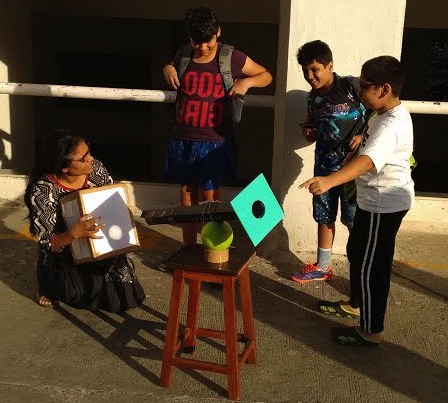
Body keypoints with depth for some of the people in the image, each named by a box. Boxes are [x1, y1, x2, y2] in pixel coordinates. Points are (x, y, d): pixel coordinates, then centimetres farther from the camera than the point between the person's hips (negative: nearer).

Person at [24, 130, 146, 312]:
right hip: (63, 255, -4)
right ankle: (52, 285, 9)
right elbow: (47, 243, -24)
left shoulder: (96, 168, -14)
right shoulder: (43, 191, -26)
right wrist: (74, 234, -44)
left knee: (125, 297, -8)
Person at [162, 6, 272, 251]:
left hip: (215, 141, -4)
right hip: (182, 139, 4)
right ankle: (188, 248, 24)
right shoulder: (183, 56, 2)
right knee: (187, 193, 12)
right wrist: (167, 69, 2)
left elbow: (266, 75, 4)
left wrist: (247, 82, -15)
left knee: (210, 197, 0)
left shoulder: (232, 58, -8)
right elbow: (170, 67, 26)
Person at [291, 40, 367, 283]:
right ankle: (322, 267, 28)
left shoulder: (351, 86, -13)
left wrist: (362, 136, -19)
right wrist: (309, 131, -3)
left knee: (353, 219, 1)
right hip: (324, 164, 6)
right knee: (324, 216, 14)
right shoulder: (313, 97, 7)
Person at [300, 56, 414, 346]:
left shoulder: (391, 125, -28)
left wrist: (329, 181, -57)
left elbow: (368, 160, -45)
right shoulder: (388, 114, 7)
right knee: (356, 252, 23)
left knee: (371, 266, -1)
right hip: (376, 200, 11)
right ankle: (356, 304, 42)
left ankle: (372, 331, 13)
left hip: (384, 205, -11)